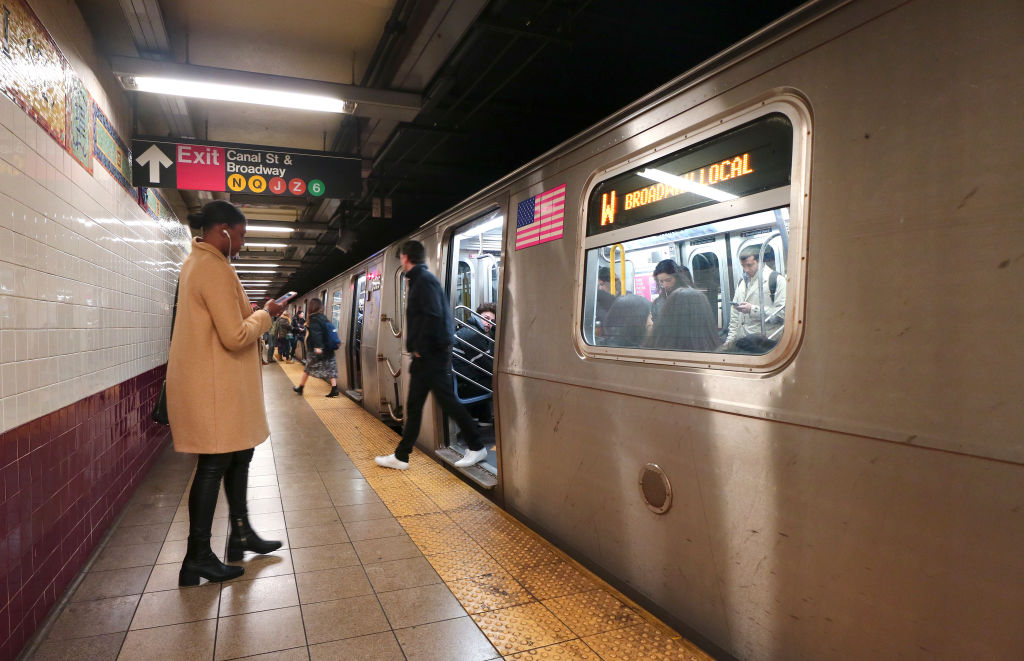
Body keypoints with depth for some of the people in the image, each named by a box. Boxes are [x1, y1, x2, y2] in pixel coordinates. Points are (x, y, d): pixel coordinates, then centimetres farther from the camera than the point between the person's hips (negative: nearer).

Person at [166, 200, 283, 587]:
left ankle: (241, 535, 29)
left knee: (238, 456, 17)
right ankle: (197, 559, 12)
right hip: (213, 387, -10)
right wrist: (264, 315, -7)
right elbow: (235, 336, -23)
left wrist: (254, 314, 10)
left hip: (215, 383, 10)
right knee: (214, 465, -1)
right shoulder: (214, 268, -19)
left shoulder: (197, 262, 15)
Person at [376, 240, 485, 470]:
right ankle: (401, 456, 19)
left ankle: (476, 448, 10)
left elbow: (433, 317, -24)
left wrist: (421, 348, -18)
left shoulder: (424, 280, -13)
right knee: (413, 405, 12)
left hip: (432, 355, -10)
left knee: (447, 401, -3)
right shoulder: (418, 280, 18)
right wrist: (416, 348, 12)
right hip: (424, 356, 10)